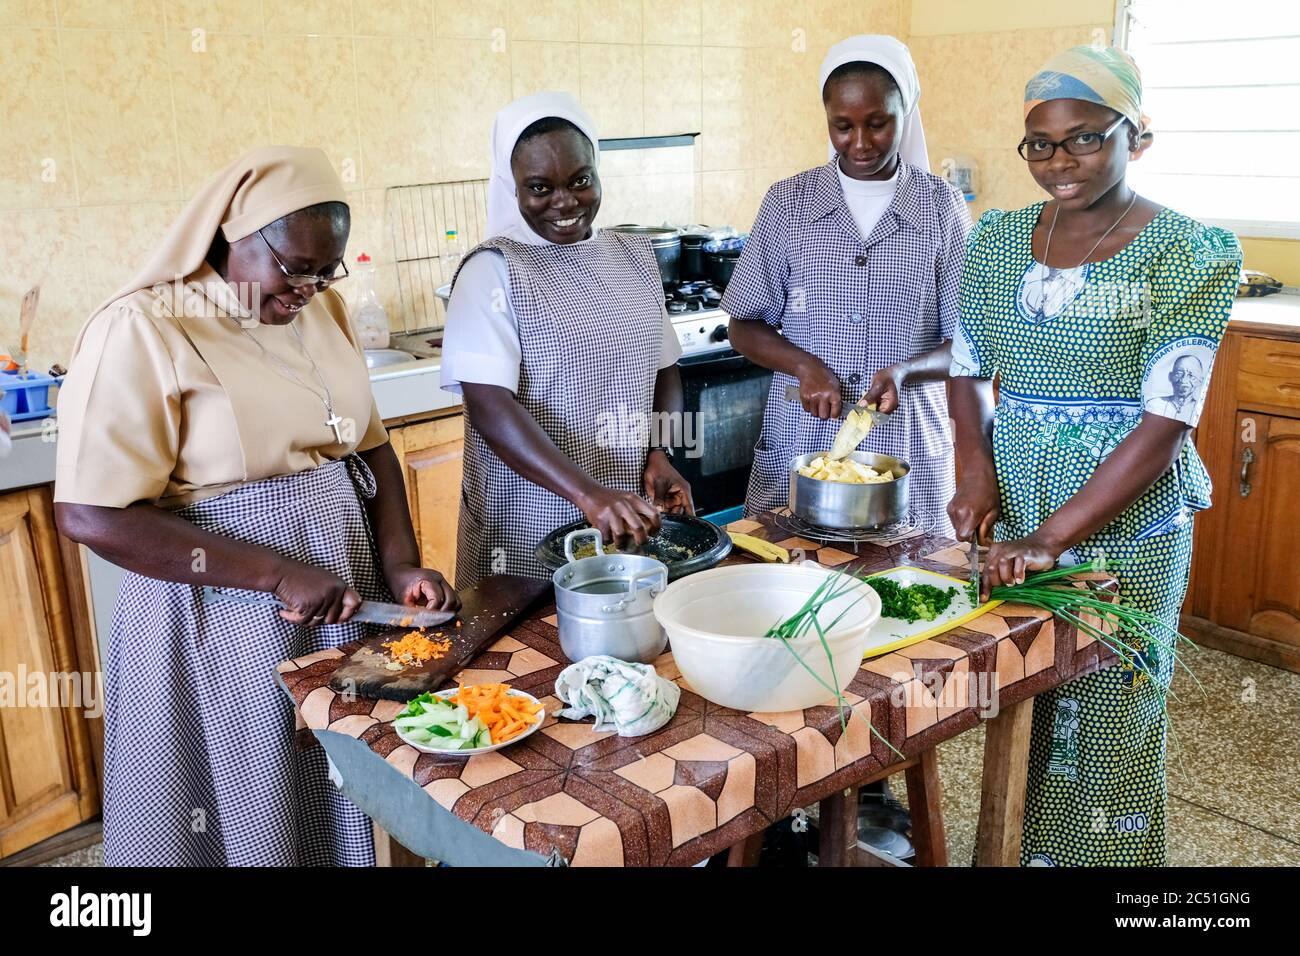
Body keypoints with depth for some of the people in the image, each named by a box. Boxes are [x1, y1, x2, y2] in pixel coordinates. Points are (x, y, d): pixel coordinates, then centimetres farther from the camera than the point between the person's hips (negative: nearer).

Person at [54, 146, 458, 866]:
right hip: (225, 622, -6)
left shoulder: (321, 309, 5)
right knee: (250, 819, 10)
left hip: (347, 601, 6)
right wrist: (280, 574, -21)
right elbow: (91, 514, -20)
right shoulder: (143, 330, -15)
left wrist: (401, 564, -4)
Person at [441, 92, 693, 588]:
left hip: (632, 516, 5)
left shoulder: (635, 255, 8)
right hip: (529, 530, -5)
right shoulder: (493, 270, -10)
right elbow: (489, 407, -20)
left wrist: (659, 455, -2)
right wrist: (588, 494, -30)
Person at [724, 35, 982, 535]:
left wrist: (904, 371, -17)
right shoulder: (789, 202, 2)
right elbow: (745, 328, 5)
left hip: (909, 452, 0)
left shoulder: (942, 207, 0)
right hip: (797, 447, 1)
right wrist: (806, 365, -13)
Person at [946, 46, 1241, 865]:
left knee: (1112, 717, 10)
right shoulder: (1000, 240, 2)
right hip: (1014, 514, 4)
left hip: (1126, 522, -4)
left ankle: (1104, 857, 33)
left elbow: (1166, 420, -18)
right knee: (1016, 708, 15)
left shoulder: (1192, 254, -12)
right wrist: (978, 473, -9)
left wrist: (1051, 539, -24)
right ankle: (1018, 850, 37)